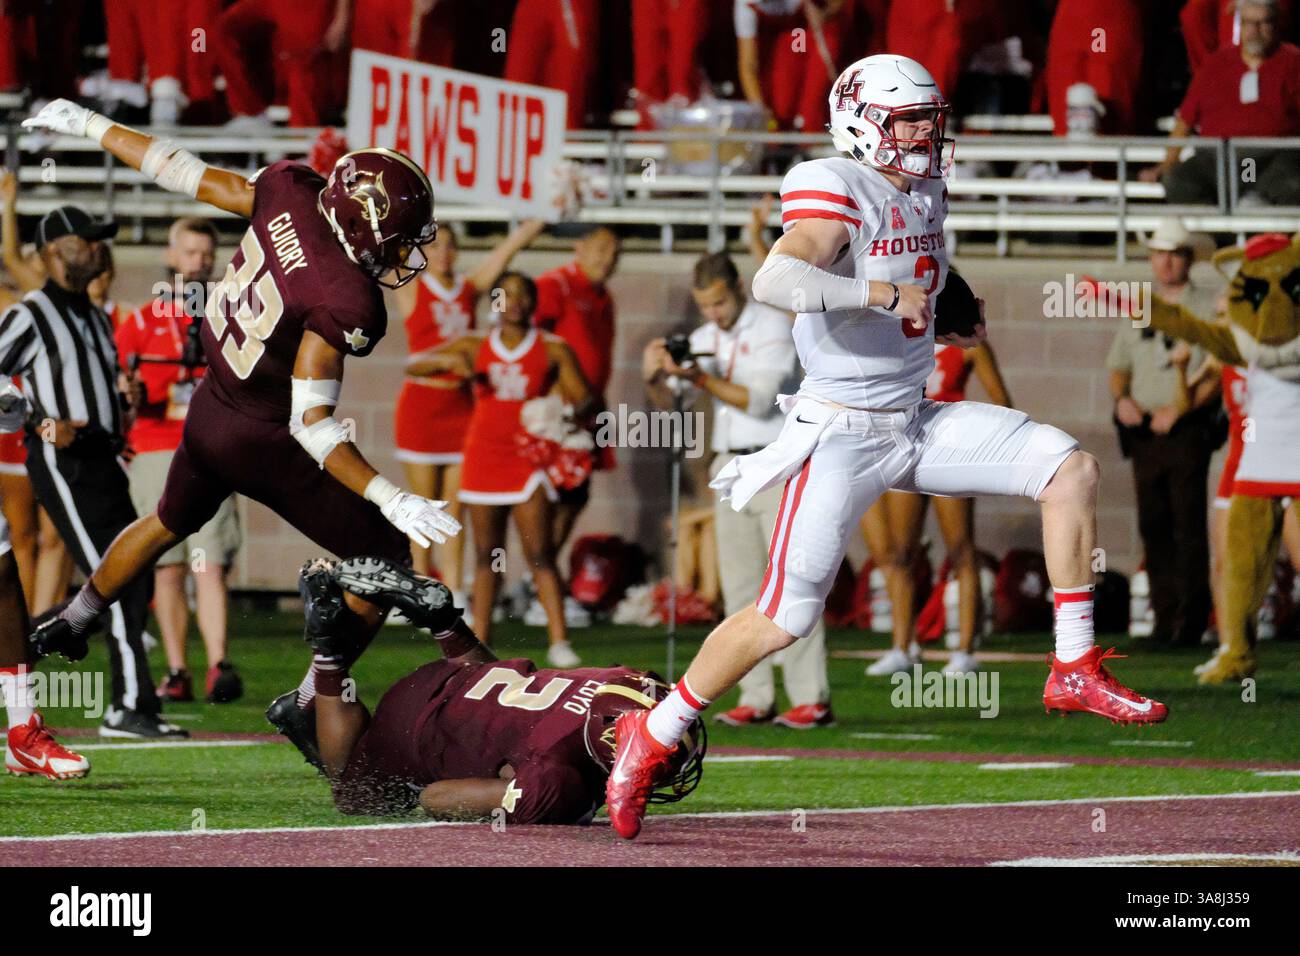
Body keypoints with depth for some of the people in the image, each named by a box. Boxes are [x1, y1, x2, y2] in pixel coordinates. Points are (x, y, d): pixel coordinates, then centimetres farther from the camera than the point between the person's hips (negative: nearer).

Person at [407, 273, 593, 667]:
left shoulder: (553, 351, 1)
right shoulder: (474, 348, 6)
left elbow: (582, 397, 2)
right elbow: (413, 364, 7)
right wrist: (446, 360, -14)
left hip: (528, 458, -2)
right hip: (483, 457, 2)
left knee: (541, 555, -10)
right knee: (487, 556, 5)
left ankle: (559, 642, -14)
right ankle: (480, 642, 8)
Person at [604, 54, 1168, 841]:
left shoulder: (926, 193, 9)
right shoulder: (841, 196, -16)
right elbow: (777, 281, -35)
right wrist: (886, 293, -33)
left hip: (919, 422, 7)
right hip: (843, 435, -7)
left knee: (1070, 467, -6)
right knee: (787, 616, -9)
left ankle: (1074, 670, 0)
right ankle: (651, 738, 9)